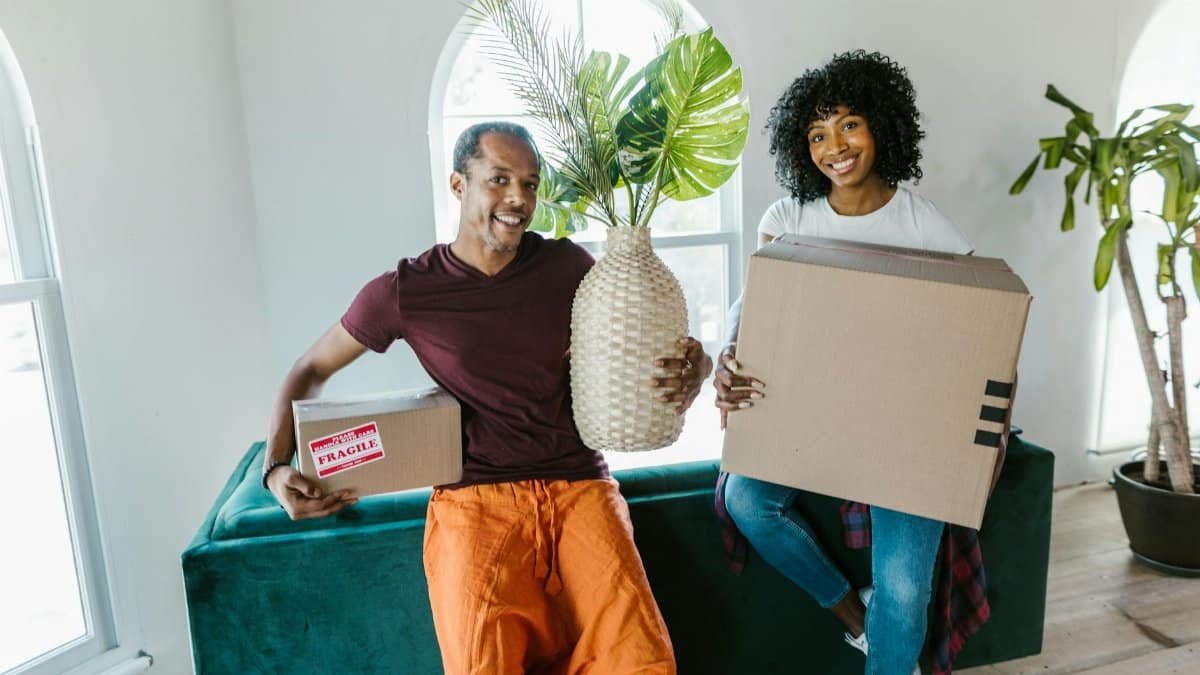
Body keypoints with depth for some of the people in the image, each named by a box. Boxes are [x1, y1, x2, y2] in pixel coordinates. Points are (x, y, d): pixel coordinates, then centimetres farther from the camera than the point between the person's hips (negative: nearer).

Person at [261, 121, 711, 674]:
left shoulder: (566, 266, 4)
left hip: (579, 484, 2)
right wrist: (276, 468, 0)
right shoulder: (405, 292, 0)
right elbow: (310, 371, 14)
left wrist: (691, 365, -7)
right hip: (474, 496, -1)